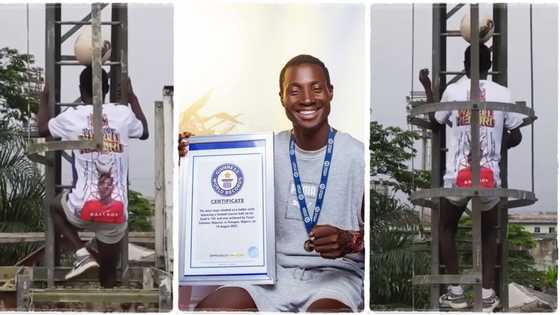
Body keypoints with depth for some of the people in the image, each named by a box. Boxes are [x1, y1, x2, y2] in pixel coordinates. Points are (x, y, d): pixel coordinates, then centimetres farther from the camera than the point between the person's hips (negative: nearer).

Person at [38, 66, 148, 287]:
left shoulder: (72, 117, 0)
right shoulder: (123, 114, 3)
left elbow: (42, 129, 22)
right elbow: (144, 132, 27)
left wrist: (45, 97, 36)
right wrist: (132, 96, 36)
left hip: (83, 210, -2)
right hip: (116, 211, 2)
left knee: (56, 206, 33)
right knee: (108, 273, 20)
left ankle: (81, 253, 12)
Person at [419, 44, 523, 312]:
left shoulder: (452, 91, 0)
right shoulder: (503, 93, 1)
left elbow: (435, 121, 18)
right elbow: (515, 137, 7)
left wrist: (427, 87, 30)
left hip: (457, 178, 0)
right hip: (489, 178, 0)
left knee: (446, 229, 22)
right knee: (488, 233, 21)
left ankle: (455, 292, 15)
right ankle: (488, 295, 11)